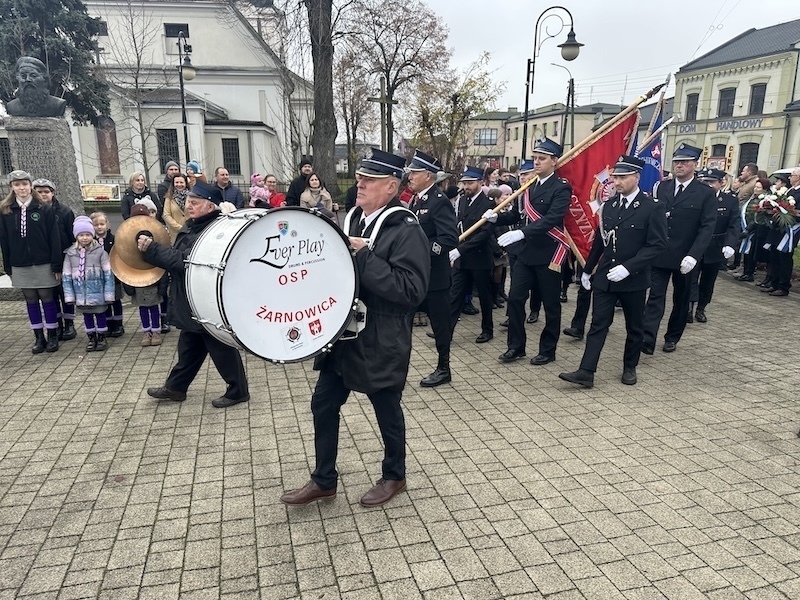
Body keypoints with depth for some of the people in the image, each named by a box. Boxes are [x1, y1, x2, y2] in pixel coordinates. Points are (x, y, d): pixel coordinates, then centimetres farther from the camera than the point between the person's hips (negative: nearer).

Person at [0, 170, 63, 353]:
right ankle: (39, 338, 19)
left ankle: (52, 336, 15)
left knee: (47, 299, 4)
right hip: (20, 266, 3)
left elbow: (54, 239, -7)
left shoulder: (44, 209, -5)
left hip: (43, 264, -3)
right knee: (31, 301, 10)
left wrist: (57, 266, -10)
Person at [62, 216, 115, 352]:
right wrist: (70, 296, 1)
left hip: (98, 294, -3)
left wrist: (108, 294, -9)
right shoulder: (70, 254, 0)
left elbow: (108, 274, -7)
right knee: (87, 316, 14)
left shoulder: (100, 251, -9)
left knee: (100, 315, 8)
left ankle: (102, 338, 23)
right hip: (81, 295, 3)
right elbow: (66, 276, 4)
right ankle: (91, 338, 27)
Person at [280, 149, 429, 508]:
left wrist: (365, 257, -27)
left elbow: (412, 290, -26)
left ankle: (394, 477, 36)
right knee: (323, 405, 13)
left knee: (387, 411, 11)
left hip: (381, 343, -7)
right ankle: (324, 480, 31)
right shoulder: (353, 218, 7)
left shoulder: (406, 230, -16)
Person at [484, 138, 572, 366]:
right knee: (515, 298, 4)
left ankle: (547, 350, 20)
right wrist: (496, 217, -7)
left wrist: (521, 233, -35)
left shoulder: (561, 188, -10)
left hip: (549, 254, -6)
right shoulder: (529, 186, 11)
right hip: (526, 252, 6)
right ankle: (516, 346, 17)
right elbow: (516, 214, 14)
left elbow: (551, 219, -24)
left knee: (550, 304, 6)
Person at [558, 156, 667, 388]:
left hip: (633, 279, -3)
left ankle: (630, 368, 29)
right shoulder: (609, 204, 6)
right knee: (598, 325, 0)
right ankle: (586, 372, -2)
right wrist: (587, 270, 17)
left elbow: (657, 244, -14)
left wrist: (628, 267, -23)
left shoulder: (653, 207, -9)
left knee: (634, 327, 12)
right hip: (604, 277, 4)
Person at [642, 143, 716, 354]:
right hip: (659, 254, 1)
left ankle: (672, 338, 26)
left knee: (681, 299, 12)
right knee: (655, 296, -5)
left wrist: (693, 255, -19)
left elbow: (707, 227, -9)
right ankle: (647, 339, -11)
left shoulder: (706, 193, -2)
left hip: (685, 258, -1)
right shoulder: (660, 188, 6)